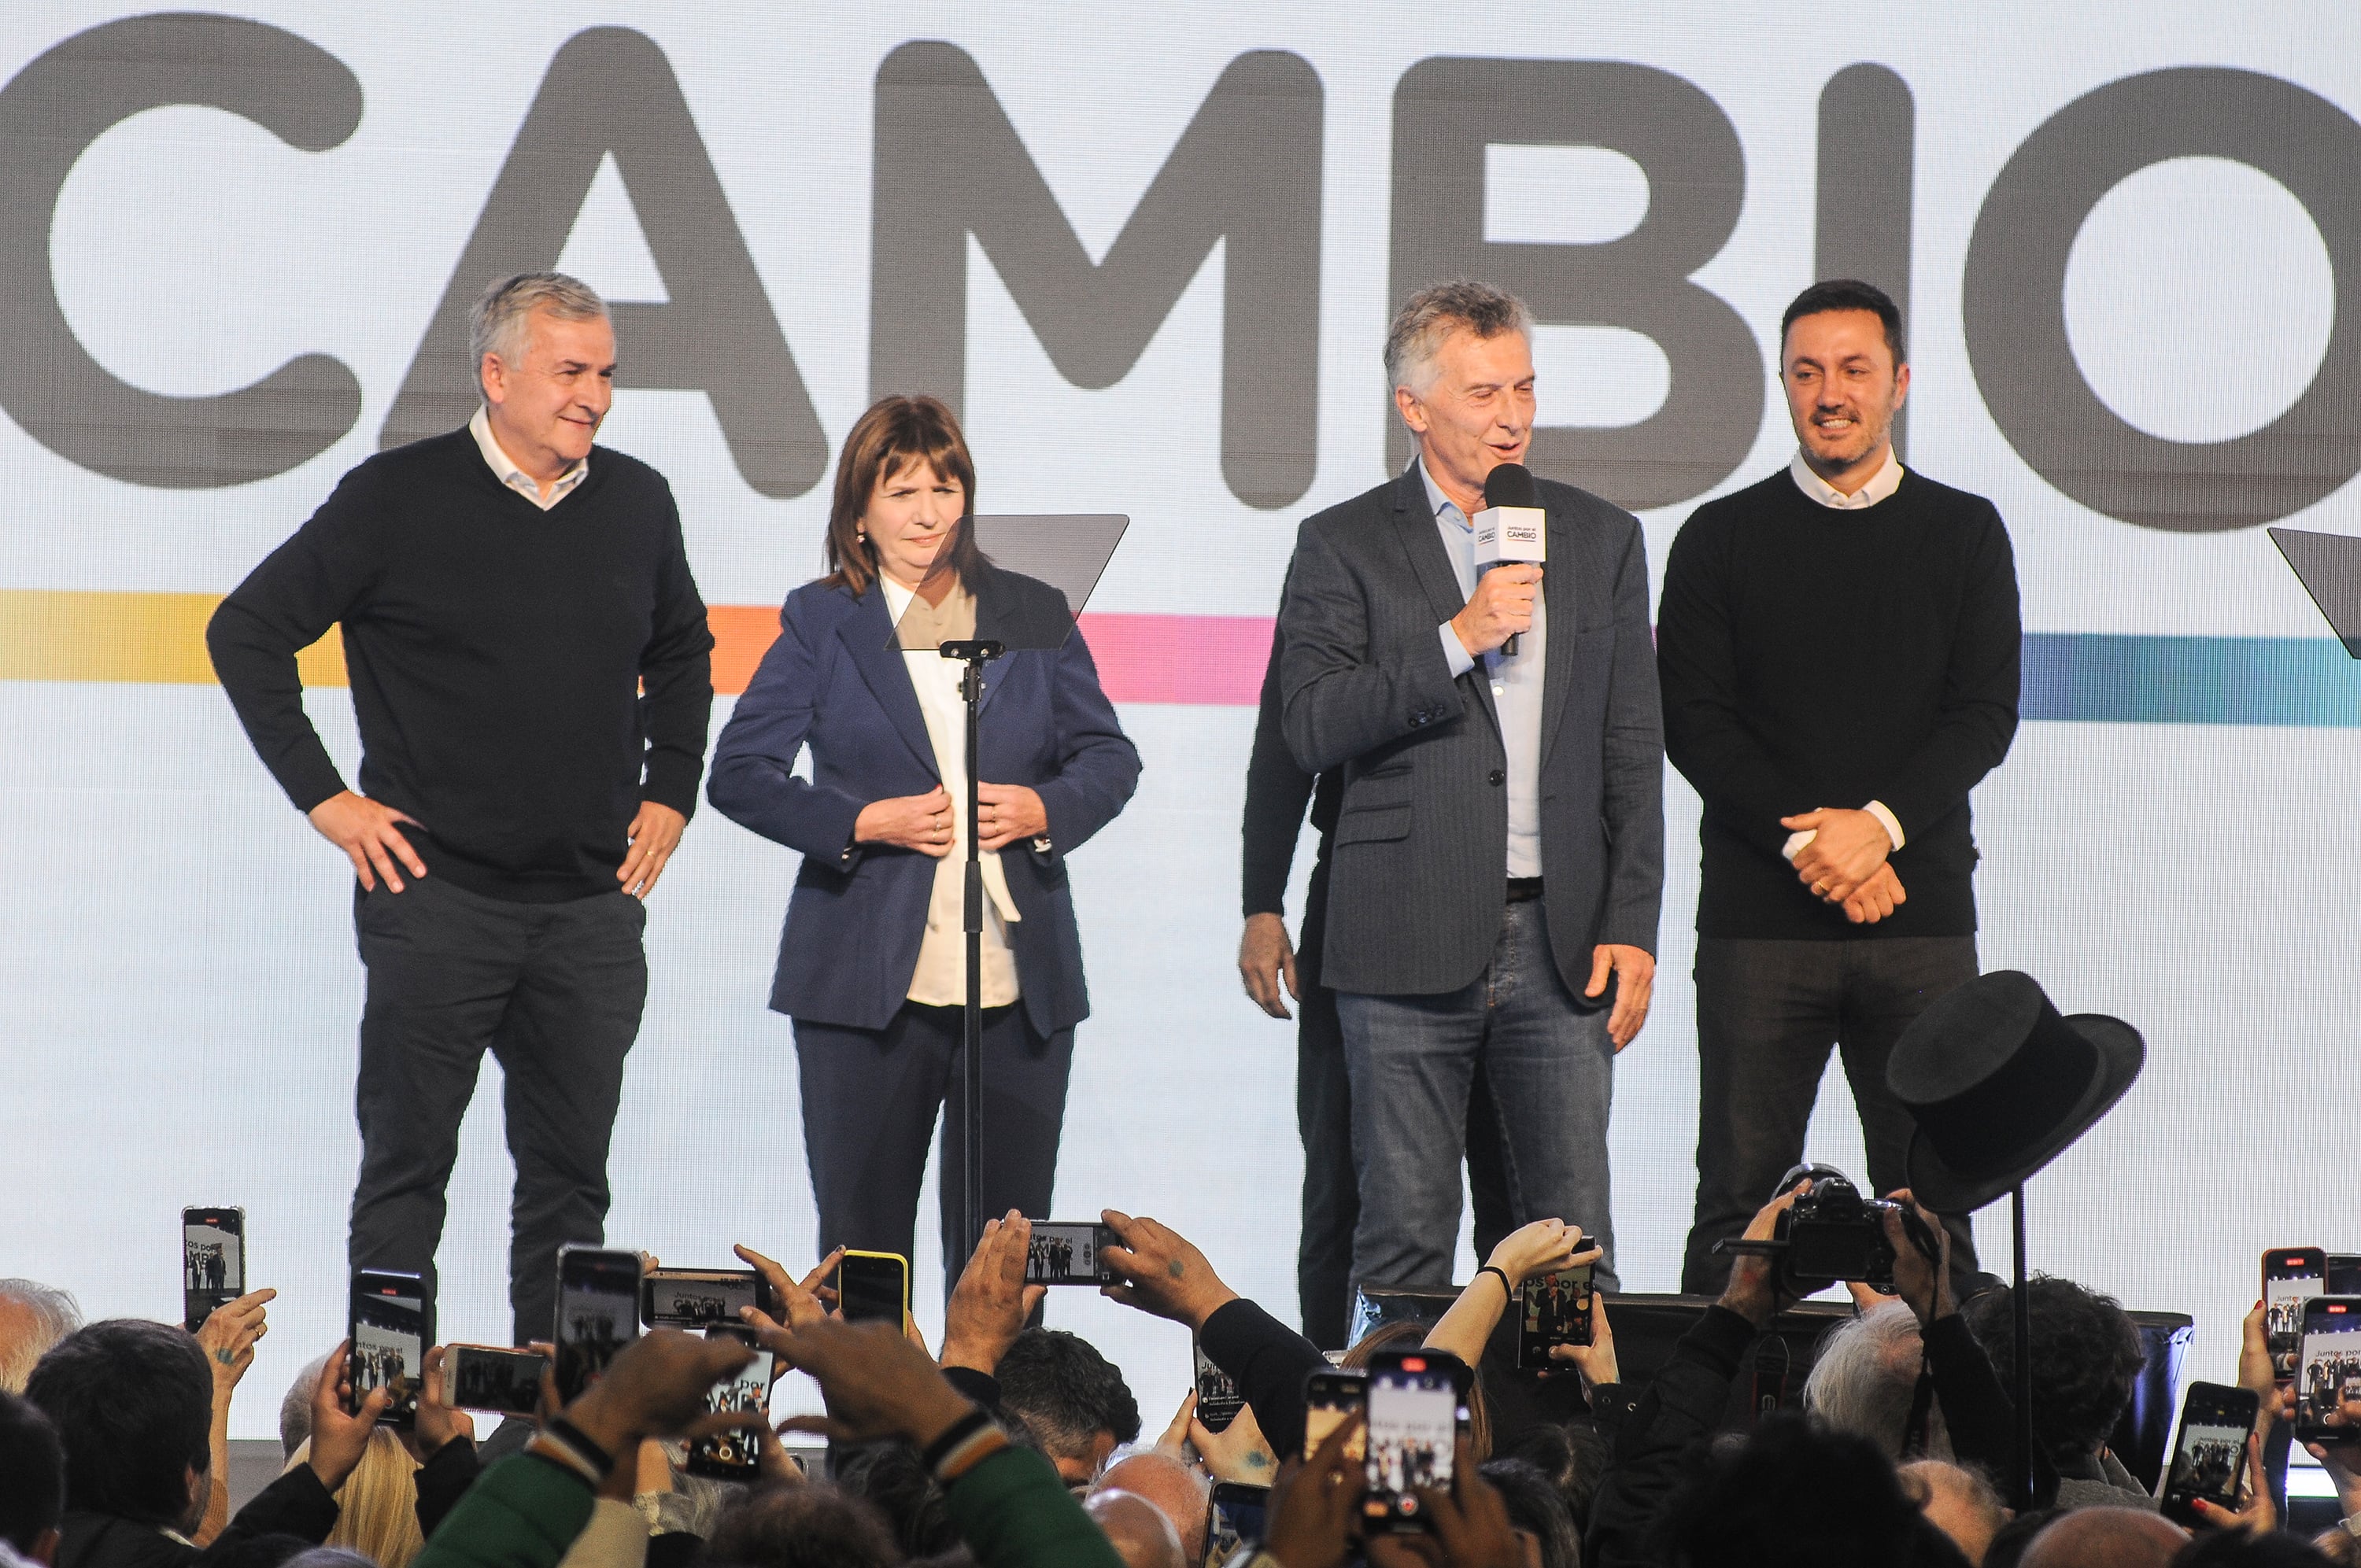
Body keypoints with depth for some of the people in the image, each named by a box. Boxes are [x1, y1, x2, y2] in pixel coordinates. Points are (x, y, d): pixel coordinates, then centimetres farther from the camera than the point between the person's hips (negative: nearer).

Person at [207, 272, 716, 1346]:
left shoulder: (637, 504, 8)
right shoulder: (398, 499, -5)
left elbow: (683, 652, 26)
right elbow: (246, 632, 0)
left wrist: (668, 794, 15)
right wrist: (322, 795, -4)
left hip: (592, 902, 4)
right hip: (437, 894, -4)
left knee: (570, 1176, 6)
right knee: (406, 1165, 0)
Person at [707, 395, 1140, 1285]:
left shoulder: (1034, 615, 11)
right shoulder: (820, 624, 5)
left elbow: (1110, 758, 13)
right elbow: (739, 773, 0)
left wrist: (1042, 809, -8)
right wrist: (868, 822, -13)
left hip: (1022, 992, 2)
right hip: (870, 988, -2)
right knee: (863, 1243, 2)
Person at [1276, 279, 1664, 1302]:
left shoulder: (1601, 540, 13)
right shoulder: (1346, 546, 4)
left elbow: (1633, 752, 11)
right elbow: (1312, 729, -7)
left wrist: (1631, 928, 3)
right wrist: (1459, 638, -15)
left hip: (1562, 942, 2)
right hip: (1410, 944, -2)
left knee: (1574, 1241, 0)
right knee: (1404, 1240, 0)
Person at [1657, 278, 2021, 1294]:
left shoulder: (1964, 534, 11)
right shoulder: (1722, 538, 8)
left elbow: (1986, 715, 3)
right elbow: (1691, 717, 0)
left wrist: (1879, 823, -13)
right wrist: (1807, 841, -12)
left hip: (1920, 914, 1)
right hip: (1759, 916, -1)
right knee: (1740, 1200, -3)